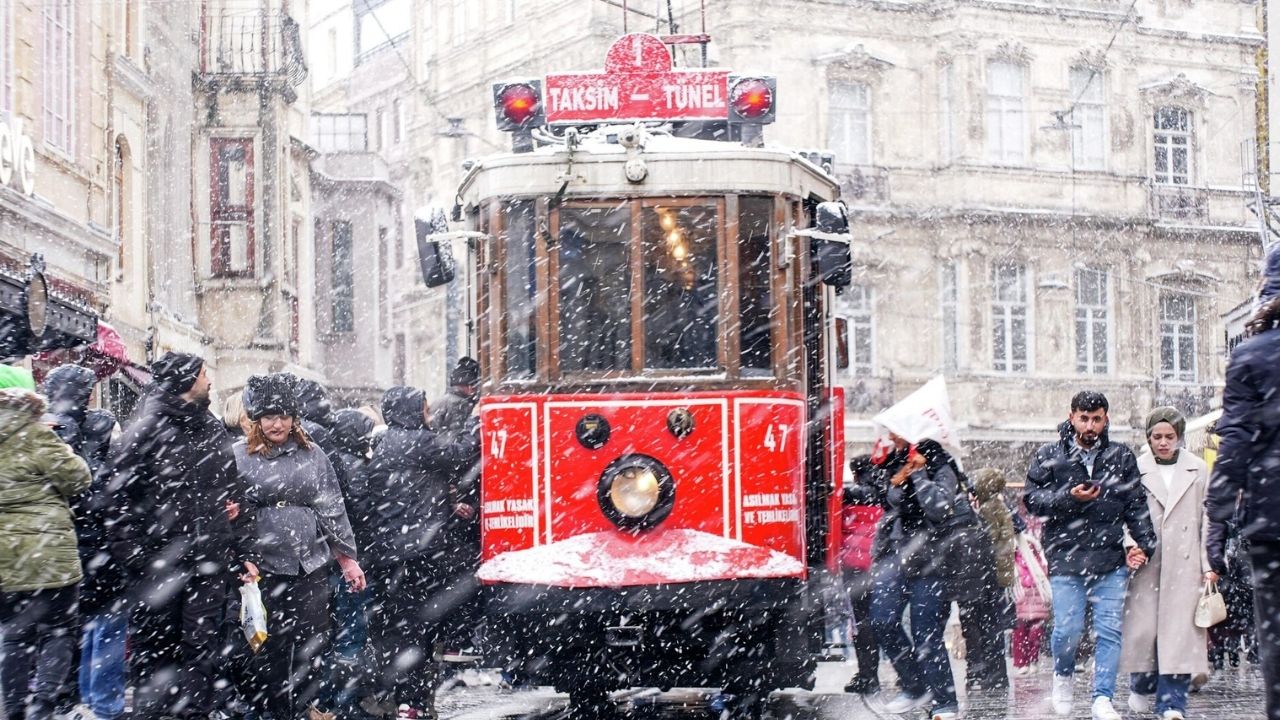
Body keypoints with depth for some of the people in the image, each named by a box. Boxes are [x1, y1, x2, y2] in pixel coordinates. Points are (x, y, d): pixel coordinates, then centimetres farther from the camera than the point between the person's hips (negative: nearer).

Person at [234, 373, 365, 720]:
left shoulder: (311, 455, 8)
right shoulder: (239, 457, 0)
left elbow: (332, 510, 11)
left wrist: (347, 558, 10)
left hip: (311, 565, 3)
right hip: (263, 565, -3)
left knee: (311, 641, 9)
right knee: (267, 644, 1)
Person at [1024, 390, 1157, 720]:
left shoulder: (1121, 457, 9)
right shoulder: (1048, 456, 5)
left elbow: (1136, 505, 9)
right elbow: (1032, 498, 2)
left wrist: (1144, 543, -2)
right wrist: (1069, 497, -13)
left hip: (1111, 560, 2)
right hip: (1065, 558, -1)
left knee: (1110, 630, -2)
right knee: (1068, 629, -6)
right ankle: (1063, 675, 24)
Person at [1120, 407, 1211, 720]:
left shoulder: (1197, 470, 8)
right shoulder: (1135, 469, 5)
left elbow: (1207, 519, 8)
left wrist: (1209, 564, 2)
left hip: (1184, 563, 0)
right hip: (1146, 562, 0)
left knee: (1178, 629, -4)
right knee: (1142, 627, -2)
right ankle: (1142, 686, 23)